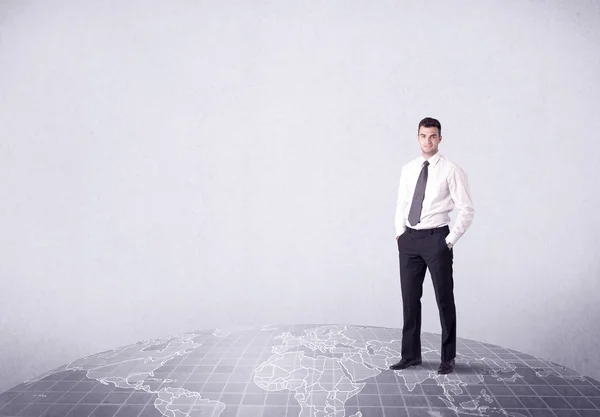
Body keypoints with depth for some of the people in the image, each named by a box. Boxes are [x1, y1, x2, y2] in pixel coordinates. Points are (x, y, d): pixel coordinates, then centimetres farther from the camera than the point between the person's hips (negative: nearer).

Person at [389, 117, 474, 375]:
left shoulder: (451, 171, -7)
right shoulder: (408, 169, 9)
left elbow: (467, 210, -7)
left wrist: (450, 240, -10)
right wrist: (400, 233, 7)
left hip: (436, 239, -5)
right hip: (409, 239, 5)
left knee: (444, 299, 6)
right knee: (409, 298, 10)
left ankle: (448, 358, 21)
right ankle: (411, 354, 25)